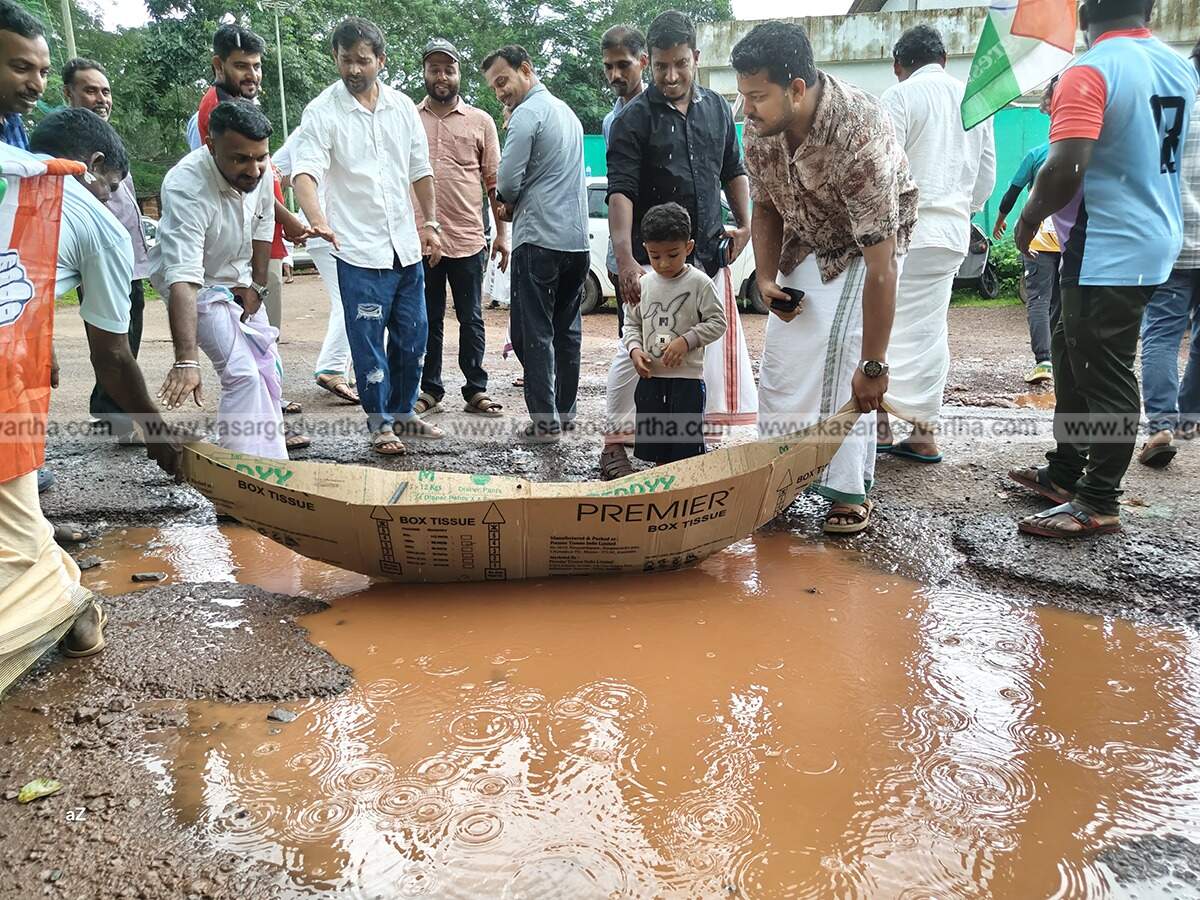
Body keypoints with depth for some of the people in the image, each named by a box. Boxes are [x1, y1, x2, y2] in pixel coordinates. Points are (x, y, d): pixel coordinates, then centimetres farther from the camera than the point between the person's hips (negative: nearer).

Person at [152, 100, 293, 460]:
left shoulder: (260, 168, -17)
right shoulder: (186, 187, -37)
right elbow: (183, 280, -45)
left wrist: (257, 285, 2)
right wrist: (186, 360, -52)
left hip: (239, 278, 7)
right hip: (196, 283, -7)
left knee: (267, 371, 8)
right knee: (243, 374, -21)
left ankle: (270, 456, 23)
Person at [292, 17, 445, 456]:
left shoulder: (402, 107, 8)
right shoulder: (322, 112, -7)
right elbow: (305, 171, -19)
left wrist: (431, 224, 13)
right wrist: (318, 220, -37)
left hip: (406, 244, 5)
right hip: (359, 249, -5)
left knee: (413, 335, 12)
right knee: (369, 341, -1)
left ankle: (402, 411, 28)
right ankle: (380, 423, 13)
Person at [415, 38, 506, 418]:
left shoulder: (480, 121, 7)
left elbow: (495, 182, 7)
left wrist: (502, 234, 3)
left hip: (468, 238, 0)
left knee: (471, 318, 7)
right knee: (428, 319, 9)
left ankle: (476, 389, 16)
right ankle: (430, 388, 20)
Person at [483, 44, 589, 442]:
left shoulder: (527, 114, -9)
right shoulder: (567, 111, 20)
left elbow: (508, 182, -14)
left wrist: (508, 202, 9)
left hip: (539, 238, -9)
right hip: (577, 238, 9)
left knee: (534, 332, -3)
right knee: (567, 329, 13)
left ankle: (545, 421, -3)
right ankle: (565, 411, 20)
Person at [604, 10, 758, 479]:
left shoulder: (717, 108, 11)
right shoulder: (634, 118, -6)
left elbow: (733, 172, 22)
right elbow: (621, 192, -16)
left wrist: (744, 223, 10)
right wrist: (625, 258, -28)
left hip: (709, 254, 6)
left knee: (718, 348, 9)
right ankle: (614, 441, 11)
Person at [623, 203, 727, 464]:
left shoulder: (699, 282, -7)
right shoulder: (644, 283, 5)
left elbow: (717, 322, -6)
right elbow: (631, 323, 12)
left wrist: (686, 341, -18)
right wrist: (635, 349, -6)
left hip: (687, 376, -4)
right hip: (650, 376, 5)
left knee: (687, 448, -1)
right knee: (653, 441, 13)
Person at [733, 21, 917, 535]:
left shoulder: (858, 135, -37)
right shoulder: (760, 126, -18)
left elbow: (881, 265, -37)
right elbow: (766, 207, 1)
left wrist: (873, 366, -36)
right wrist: (766, 278, -15)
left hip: (865, 244, -5)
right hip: (802, 244, 6)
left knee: (841, 362, -19)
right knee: (781, 362, 0)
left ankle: (851, 492, -5)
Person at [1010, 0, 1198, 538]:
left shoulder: (1090, 72, -16)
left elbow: (1065, 169, -26)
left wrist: (1029, 219, -9)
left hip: (1108, 250, -9)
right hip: (1153, 239, 9)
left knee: (1104, 374, -3)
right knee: (1073, 354, 18)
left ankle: (1099, 504, 6)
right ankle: (1064, 472, 27)